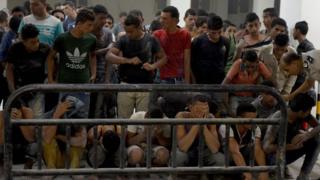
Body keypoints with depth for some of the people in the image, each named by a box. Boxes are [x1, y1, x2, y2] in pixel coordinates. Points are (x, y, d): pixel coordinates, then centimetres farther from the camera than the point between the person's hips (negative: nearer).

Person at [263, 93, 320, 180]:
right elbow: (266, 147, -35)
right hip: (274, 154, -6)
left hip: (289, 151, 6)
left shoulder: (300, 116, -13)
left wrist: (307, 135, -34)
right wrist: (291, 146, -40)